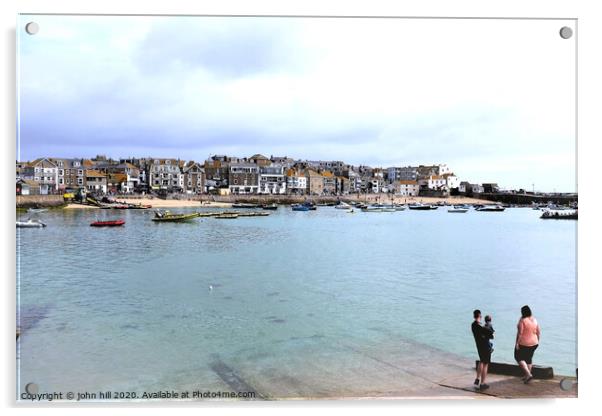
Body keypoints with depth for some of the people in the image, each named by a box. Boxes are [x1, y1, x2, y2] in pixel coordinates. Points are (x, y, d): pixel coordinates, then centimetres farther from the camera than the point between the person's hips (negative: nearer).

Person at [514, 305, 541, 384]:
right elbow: (539, 332, 7)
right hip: (533, 343, 7)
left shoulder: (522, 320, -17)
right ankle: (527, 376, 24)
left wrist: (517, 343, -13)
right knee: (529, 359, 19)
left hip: (523, 343, -7)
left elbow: (519, 333, -19)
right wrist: (537, 341, 17)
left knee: (519, 357, 7)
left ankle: (528, 374, -6)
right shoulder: (534, 320, 3)